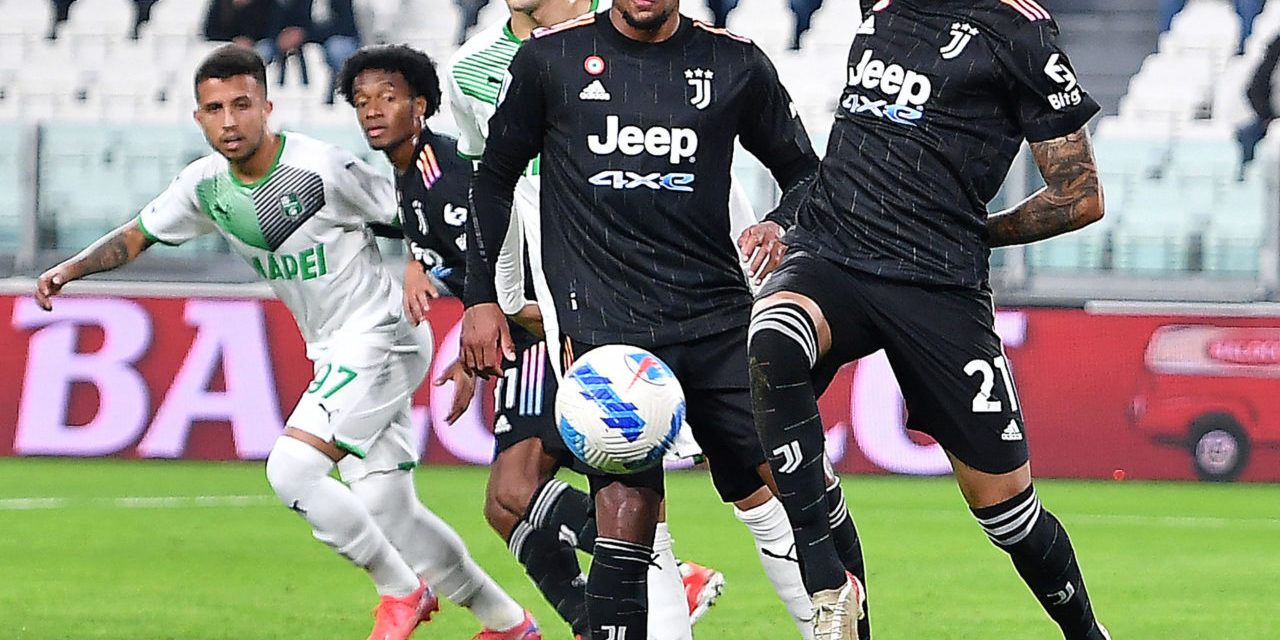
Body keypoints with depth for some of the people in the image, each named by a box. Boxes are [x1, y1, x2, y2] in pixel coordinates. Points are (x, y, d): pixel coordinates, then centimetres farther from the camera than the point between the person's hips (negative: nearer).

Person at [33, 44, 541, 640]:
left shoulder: (324, 170, -20)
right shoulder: (206, 183, 0)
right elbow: (136, 236, 14)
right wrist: (70, 268, 0)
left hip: (379, 340, -7)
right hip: (333, 355, 7)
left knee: (290, 469, -20)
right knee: (386, 510, 5)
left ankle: (401, 590, -1)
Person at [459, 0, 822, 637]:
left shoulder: (734, 64, 8)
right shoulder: (550, 58, 6)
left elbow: (803, 171, 18)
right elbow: (494, 176, 16)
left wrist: (780, 226, -4)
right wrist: (480, 297, 12)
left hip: (717, 317, 2)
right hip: (602, 320, -2)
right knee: (627, 509, -16)